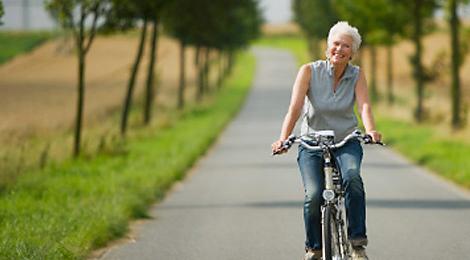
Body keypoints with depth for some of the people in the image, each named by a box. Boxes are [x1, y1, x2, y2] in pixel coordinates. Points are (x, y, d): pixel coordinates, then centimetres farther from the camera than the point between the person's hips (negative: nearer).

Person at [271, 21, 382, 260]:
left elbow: (364, 106, -17)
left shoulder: (357, 75, -2)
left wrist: (370, 131, -39)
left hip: (346, 142, 1)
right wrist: (283, 139, -33)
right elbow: (295, 108, -17)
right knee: (314, 195, -22)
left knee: (352, 177, -31)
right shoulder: (309, 71, -8)